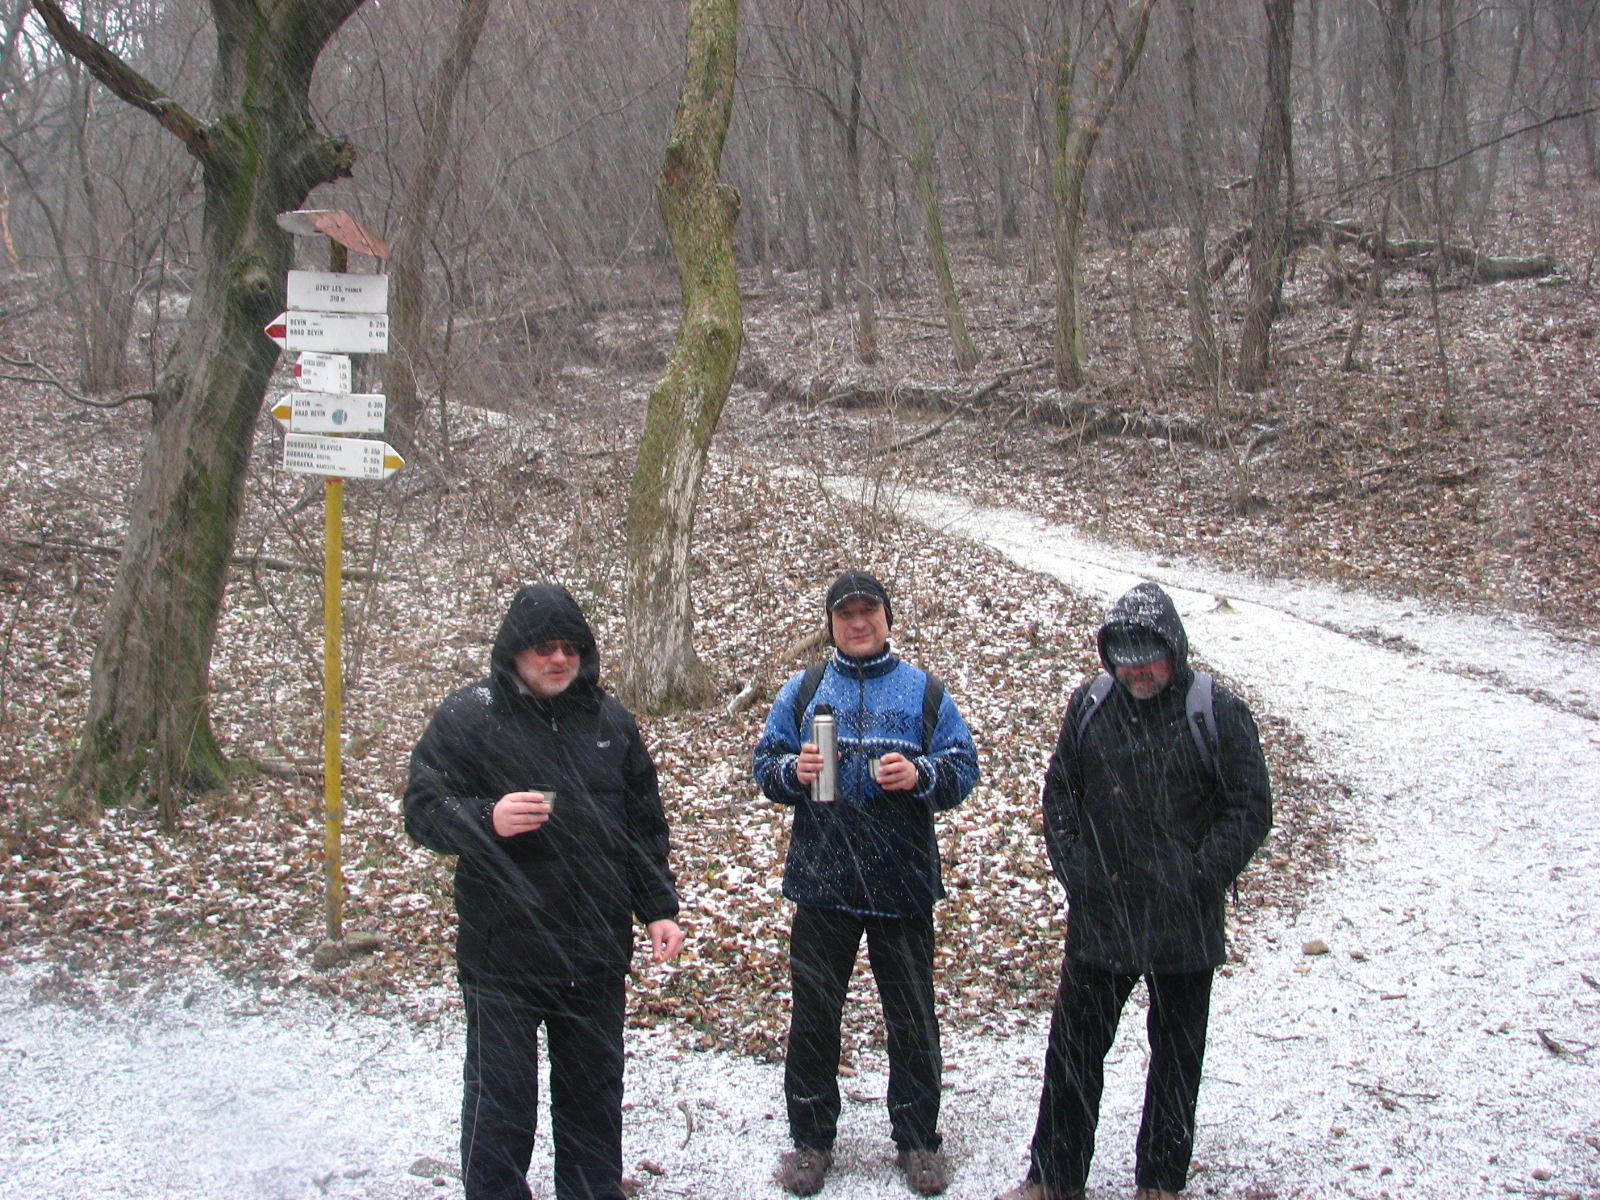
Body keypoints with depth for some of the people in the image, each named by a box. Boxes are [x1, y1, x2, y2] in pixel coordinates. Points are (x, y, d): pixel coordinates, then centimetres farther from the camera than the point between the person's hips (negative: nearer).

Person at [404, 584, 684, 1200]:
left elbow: (644, 822, 14)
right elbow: (422, 809, -8)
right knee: (501, 1100, 5)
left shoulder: (609, 718, 8)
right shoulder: (468, 715, -5)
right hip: (502, 950, -4)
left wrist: (658, 908, 10)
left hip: (597, 949, 4)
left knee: (594, 1093, 17)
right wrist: (487, 819, -26)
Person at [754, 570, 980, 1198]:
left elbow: (964, 766, 1)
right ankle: (810, 1139, 22)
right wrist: (793, 771, -14)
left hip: (903, 885, -1)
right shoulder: (802, 692, 9)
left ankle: (917, 1139, 23)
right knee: (813, 1015, 8)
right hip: (821, 882, 1)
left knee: (912, 1019, 8)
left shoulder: (925, 691, 5)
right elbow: (765, 763, 8)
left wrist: (920, 775, -18)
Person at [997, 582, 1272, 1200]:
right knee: (1073, 1048, 9)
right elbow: (1059, 793, 9)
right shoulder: (1089, 707, 2)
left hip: (1184, 924, -2)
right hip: (1098, 918, 2)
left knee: (1176, 1055, 12)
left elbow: (1251, 808, -5)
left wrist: (1200, 880, -13)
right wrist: (1072, 868, -3)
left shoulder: (1219, 713, -6)